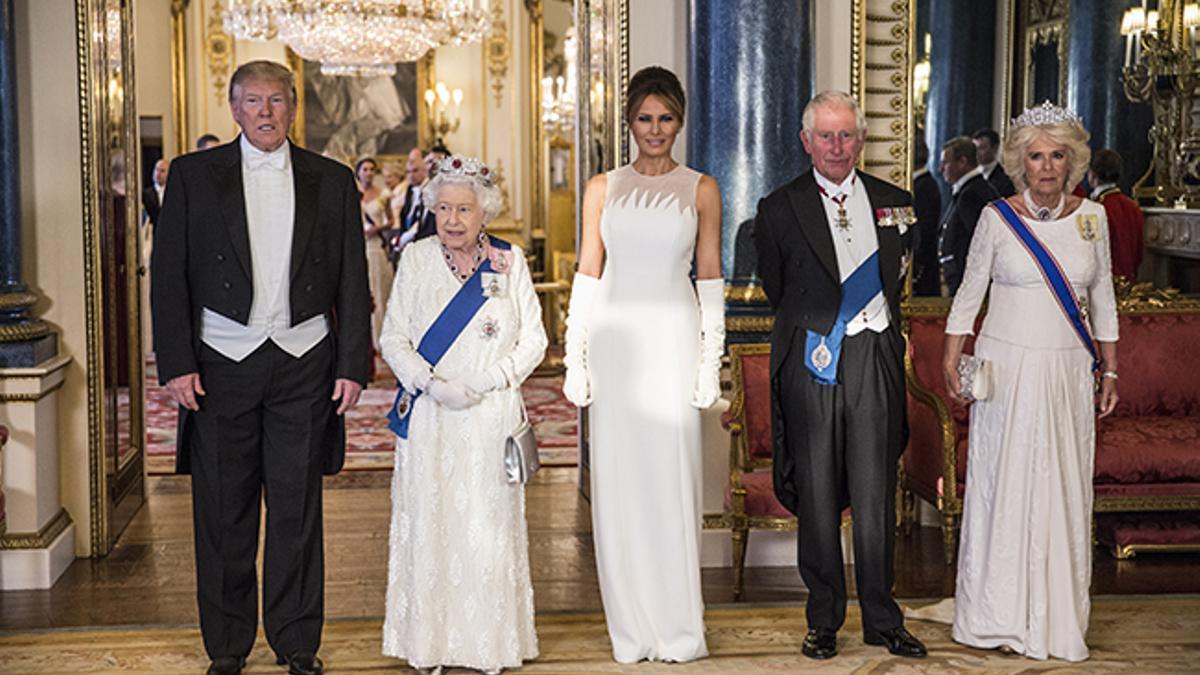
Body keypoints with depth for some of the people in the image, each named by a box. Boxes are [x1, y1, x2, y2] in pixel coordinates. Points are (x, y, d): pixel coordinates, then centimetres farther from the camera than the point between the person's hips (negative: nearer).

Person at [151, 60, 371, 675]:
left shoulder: (332, 181, 8)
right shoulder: (193, 175, 5)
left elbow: (352, 281, 8)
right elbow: (169, 274, 2)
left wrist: (352, 365, 1)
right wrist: (176, 364, -6)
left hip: (305, 364, 1)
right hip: (222, 364, 0)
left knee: (298, 512, 5)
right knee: (223, 514, 5)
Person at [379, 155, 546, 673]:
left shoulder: (510, 262, 3)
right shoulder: (416, 259, 4)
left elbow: (533, 340, 3)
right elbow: (393, 338, 2)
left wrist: (483, 383, -10)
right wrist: (432, 384, -13)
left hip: (491, 417, 0)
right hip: (429, 419, 0)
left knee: (489, 525, 2)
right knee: (429, 523, 2)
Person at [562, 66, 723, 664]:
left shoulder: (700, 189, 6)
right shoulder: (602, 188, 9)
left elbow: (710, 278, 5)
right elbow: (588, 274, 9)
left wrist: (711, 359, -1)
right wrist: (575, 358, 3)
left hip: (673, 341, -2)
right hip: (613, 339, 2)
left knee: (671, 475, -2)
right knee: (617, 478, 3)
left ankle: (679, 626, 9)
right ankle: (631, 629, 12)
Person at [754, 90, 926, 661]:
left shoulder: (895, 203, 9)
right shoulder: (779, 208, 2)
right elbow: (775, 288, 11)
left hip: (875, 361, 2)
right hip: (810, 363, -1)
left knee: (875, 496, 4)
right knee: (817, 497, 4)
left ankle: (881, 619, 15)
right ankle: (823, 619, 15)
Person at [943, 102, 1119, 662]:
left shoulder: (1092, 216, 4)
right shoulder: (998, 218, -3)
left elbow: (1102, 298, 12)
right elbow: (969, 291, 4)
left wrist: (1109, 371, 11)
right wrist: (951, 363, -2)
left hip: (1069, 371, 2)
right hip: (1006, 367, -2)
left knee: (1064, 489, 5)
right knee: (1002, 484, 0)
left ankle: (1056, 616, 15)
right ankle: (997, 616, 10)